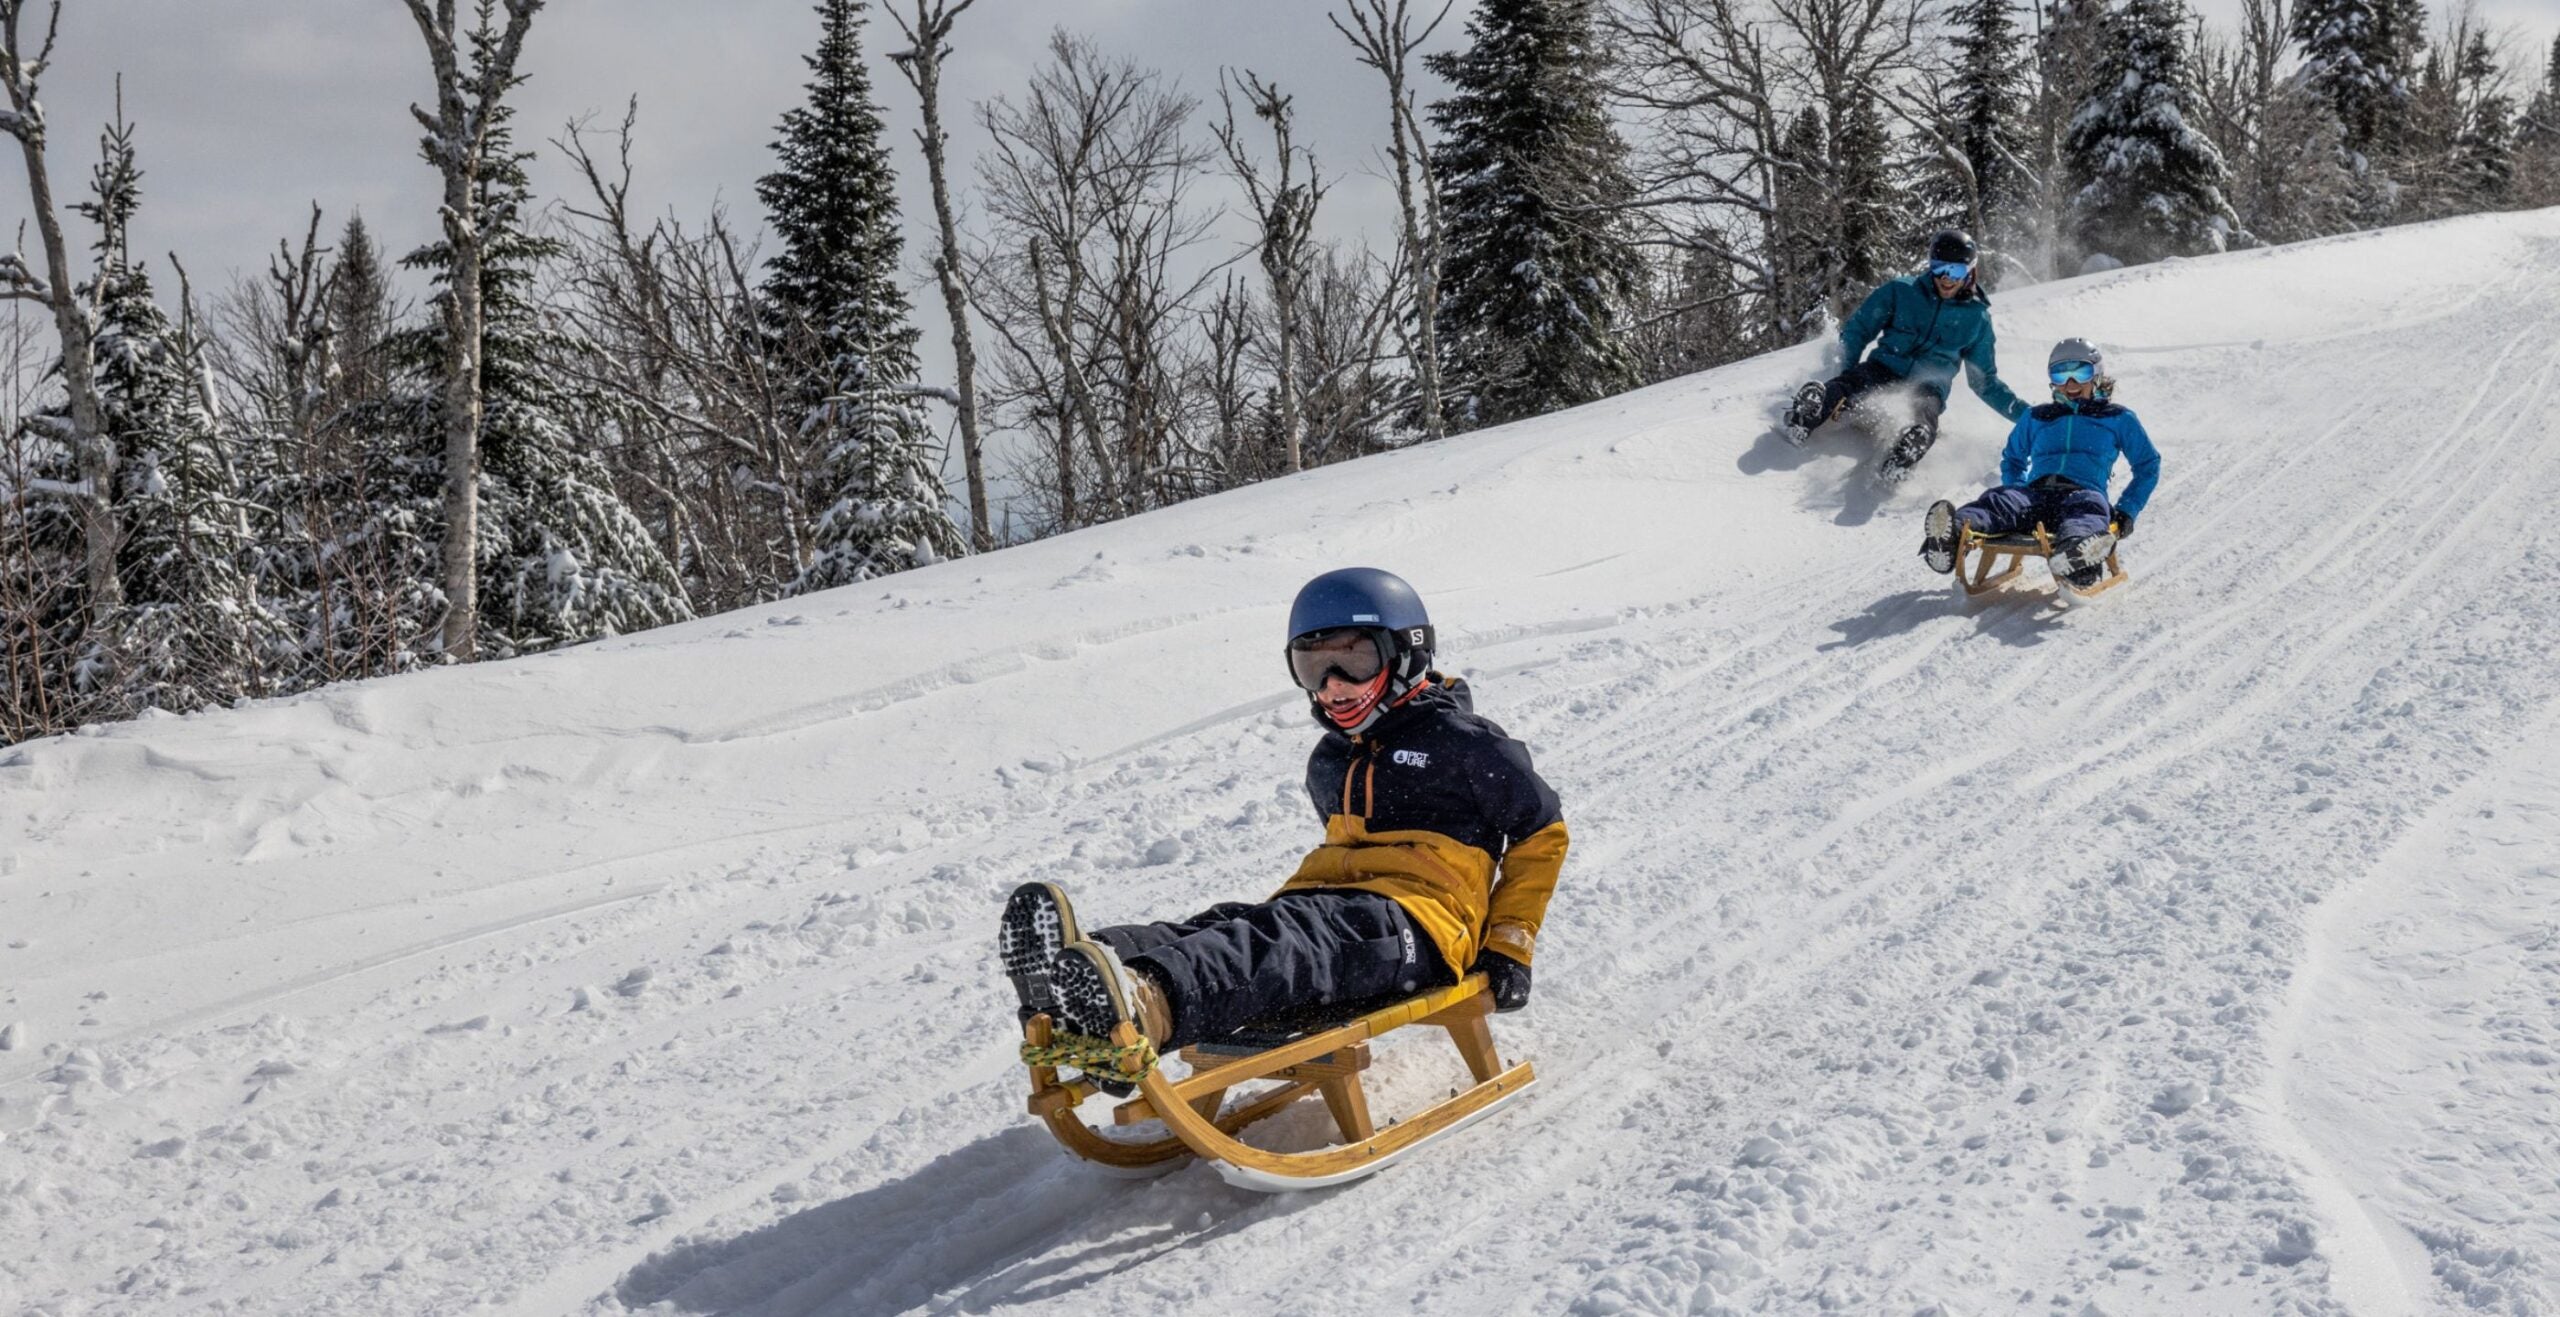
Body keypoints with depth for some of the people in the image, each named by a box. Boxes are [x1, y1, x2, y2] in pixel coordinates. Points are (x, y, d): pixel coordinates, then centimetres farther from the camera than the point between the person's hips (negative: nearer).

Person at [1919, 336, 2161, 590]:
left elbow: (2148, 465, 28)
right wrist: (2015, 495, 22)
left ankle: (2076, 552, -77)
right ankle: (1955, 531, -67)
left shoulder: (2118, 418, 24)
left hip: (2083, 493, -2)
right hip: (2034, 494, 2)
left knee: (2089, 504, -41)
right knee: (1999, 499, -33)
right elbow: (2013, 458, 44)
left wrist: (2126, 510, 13)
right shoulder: (2036, 418, 33)